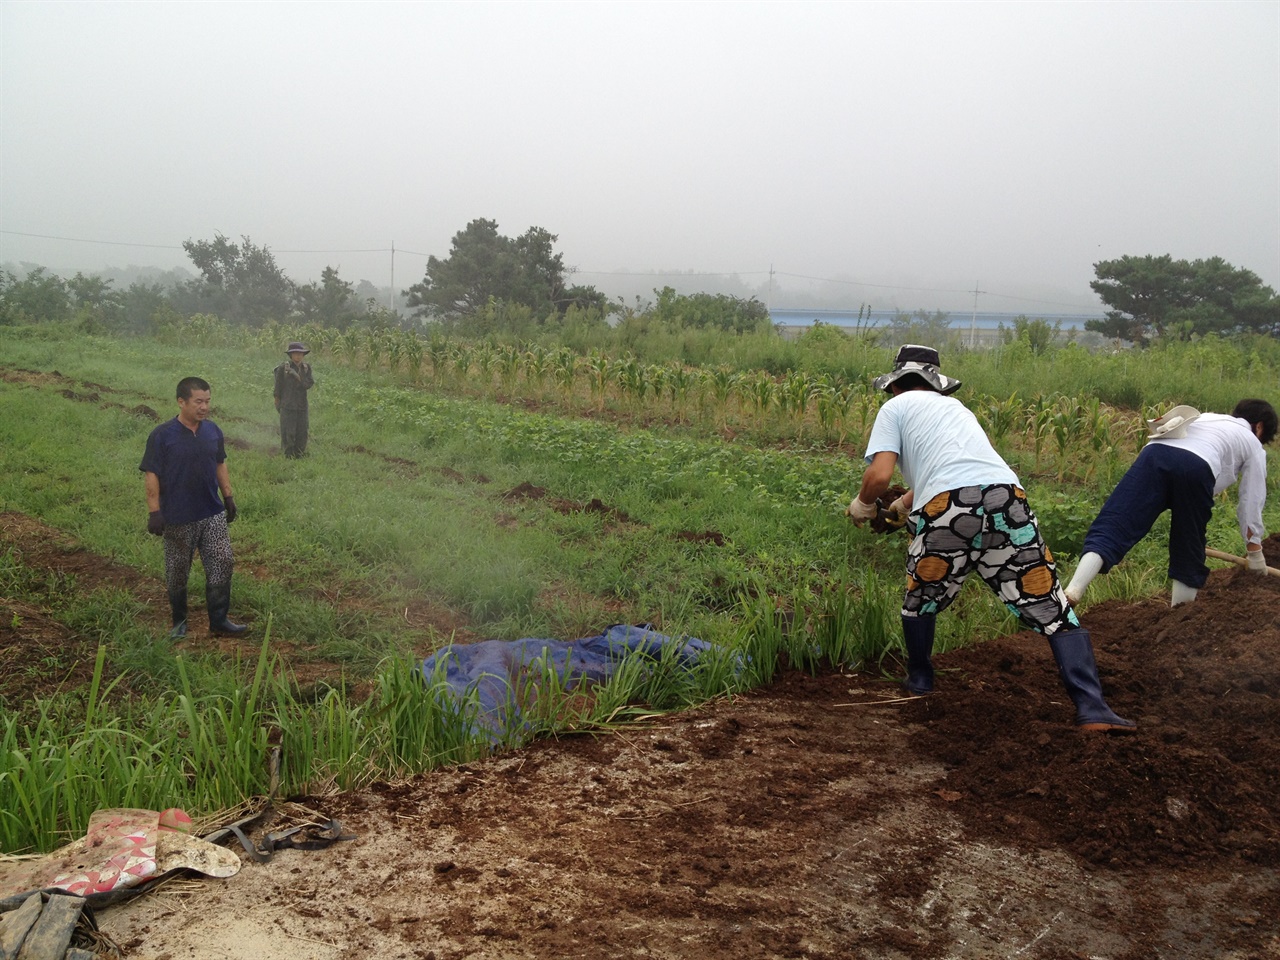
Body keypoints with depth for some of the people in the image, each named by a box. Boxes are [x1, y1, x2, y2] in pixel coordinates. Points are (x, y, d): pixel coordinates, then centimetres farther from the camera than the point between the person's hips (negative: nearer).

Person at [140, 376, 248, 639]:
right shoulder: (162, 436, -13)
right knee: (177, 572, 9)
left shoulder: (212, 430, 2)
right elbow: (151, 475, -12)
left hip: (213, 514, 4)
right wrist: (154, 512, -15)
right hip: (178, 518, -4)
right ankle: (179, 621, 27)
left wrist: (228, 497, 14)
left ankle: (219, 620, 12)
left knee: (222, 563, 1)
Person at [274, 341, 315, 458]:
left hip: (302, 406, 4)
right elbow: (278, 386, -1)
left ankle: (298, 455, 20)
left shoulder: (306, 367, 4)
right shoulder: (283, 368, -8)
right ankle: (289, 456, 7)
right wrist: (277, 402, 4)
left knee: (302, 432, 7)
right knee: (288, 432, -3)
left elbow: (308, 385, -5)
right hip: (287, 405, -4)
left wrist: (297, 376, -18)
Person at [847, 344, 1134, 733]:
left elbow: (879, 475, 4)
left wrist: (862, 504, 24)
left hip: (946, 511, -4)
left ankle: (919, 682, 39)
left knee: (920, 598, 23)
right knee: (1051, 608, 5)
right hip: (1006, 501, 4)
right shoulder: (954, 406, 37)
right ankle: (1092, 709, -3)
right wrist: (902, 504, 63)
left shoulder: (895, 408, 19)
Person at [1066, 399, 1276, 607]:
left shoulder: (1206, 418, 45)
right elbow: (1252, 501, 29)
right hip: (1196, 466, -3)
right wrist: (1254, 551, 40)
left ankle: (1073, 590, -29)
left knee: (1110, 527, -11)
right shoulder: (1253, 444, 30)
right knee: (1188, 547, 15)